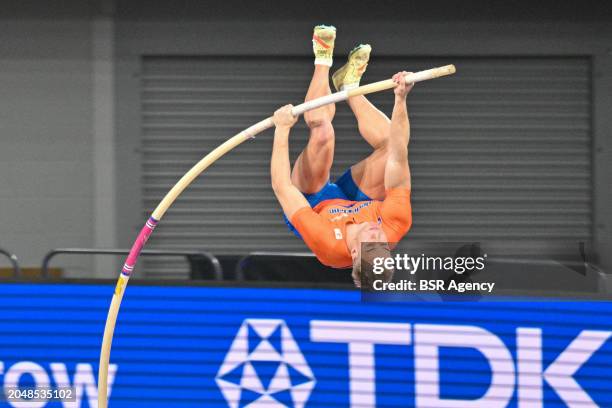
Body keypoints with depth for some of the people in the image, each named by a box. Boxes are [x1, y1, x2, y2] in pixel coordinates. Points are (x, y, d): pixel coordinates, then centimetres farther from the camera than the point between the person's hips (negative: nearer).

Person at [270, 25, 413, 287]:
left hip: (315, 204, -3)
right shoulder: (394, 227, -42)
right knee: (391, 142, -17)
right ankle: (348, 86, 15)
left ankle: (323, 60, 9)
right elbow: (399, 158, -37)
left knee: (321, 130, -24)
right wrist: (400, 101, -38)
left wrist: (282, 130, -33)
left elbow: (281, 187, -41)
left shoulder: (325, 243, -50)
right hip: (357, 202, 3)